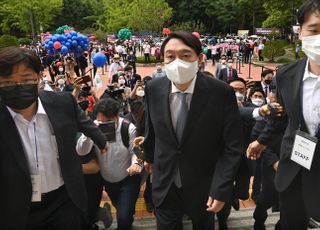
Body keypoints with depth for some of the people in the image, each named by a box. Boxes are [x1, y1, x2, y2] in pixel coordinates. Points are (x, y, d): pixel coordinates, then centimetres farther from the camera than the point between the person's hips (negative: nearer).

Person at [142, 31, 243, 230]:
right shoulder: (153, 89, -11)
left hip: (203, 185, -1)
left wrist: (221, 189, -19)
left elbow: (232, 147, -15)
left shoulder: (221, 93, -21)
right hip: (165, 183, 2)